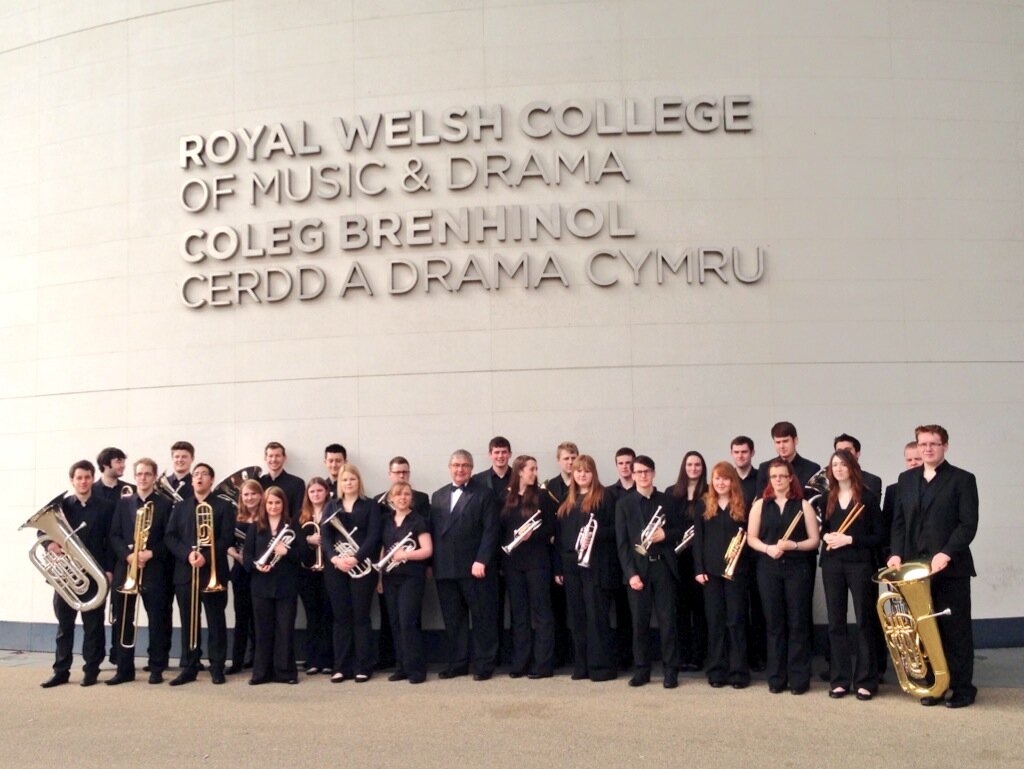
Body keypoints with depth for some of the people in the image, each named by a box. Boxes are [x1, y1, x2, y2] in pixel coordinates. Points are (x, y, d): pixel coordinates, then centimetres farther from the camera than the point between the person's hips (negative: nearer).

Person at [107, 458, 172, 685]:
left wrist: (151, 553, -16)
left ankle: (157, 669, 9)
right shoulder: (123, 503, 11)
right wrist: (128, 555, -11)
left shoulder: (164, 504, 3)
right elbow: (114, 536, 5)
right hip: (125, 568, 3)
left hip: (154, 570, -3)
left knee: (157, 620, 0)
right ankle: (124, 669, 14)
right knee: (123, 621, 5)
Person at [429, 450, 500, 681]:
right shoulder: (438, 496, 15)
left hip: (474, 567, -5)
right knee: (452, 619, 10)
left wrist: (481, 561, -17)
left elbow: (491, 530, -8)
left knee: (482, 618, 2)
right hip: (445, 569, 5)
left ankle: (484, 665, 10)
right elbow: (433, 531, 13)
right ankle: (457, 663, 19)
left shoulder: (484, 494, -1)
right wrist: (431, 564, 5)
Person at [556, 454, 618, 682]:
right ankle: (581, 665, 14)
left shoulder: (604, 496, -1)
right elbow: (560, 533, 15)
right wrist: (559, 564, 9)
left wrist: (595, 536, -22)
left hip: (596, 565, -6)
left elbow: (614, 528, -6)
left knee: (596, 615, -6)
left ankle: (602, 666, -1)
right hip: (571, 565, 6)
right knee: (577, 616, 7)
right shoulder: (567, 500, 16)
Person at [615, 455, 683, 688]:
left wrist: (665, 534, -12)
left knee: (667, 621, 1)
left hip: (664, 566, 0)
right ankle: (641, 670, 14)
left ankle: (671, 671, 9)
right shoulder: (624, 504, 5)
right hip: (637, 568, 0)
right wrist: (630, 572, -10)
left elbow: (680, 532, 10)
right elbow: (622, 542, -1)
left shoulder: (668, 501, 8)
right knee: (639, 622, 4)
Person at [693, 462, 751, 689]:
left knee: (736, 621, 0)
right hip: (711, 570, 2)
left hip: (736, 570, -1)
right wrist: (699, 569, -3)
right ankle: (717, 672, 12)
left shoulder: (742, 506, 3)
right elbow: (697, 538, 4)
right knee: (714, 621, 6)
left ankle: (739, 672, 6)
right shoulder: (704, 505, 7)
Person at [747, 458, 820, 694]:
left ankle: (799, 678, 8)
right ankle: (776, 678, 12)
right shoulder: (760, 505, 7)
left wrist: (793, 545, -16)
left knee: (798, 623, 0)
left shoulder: (803, 505, 3)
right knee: (774, 623, 5)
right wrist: (767, 548, -12)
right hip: (768, 569, 1)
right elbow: (751, 537, 6)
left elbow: (814, 540, -1)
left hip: (798, 568, -1)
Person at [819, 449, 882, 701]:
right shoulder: (828, 497, 10)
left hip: (860, 564, -4)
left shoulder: (868, 496, -3)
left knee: (864, 622, 2)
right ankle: (839, 680, 13)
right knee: (836, 622, 6)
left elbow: (879, 535, -5)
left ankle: (865, 681, 10)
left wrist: (850, 539, -16)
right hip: (832, 564, 4)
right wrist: (826, 536, -3)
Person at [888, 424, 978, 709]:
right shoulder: (906, 479, 13)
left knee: (956, 629, 2)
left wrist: (946, 553, -19)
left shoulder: (962, 479, -1)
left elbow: (968, 524, -8)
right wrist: (897, 553, -3)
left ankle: (962, 687, 12)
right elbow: (898, 522, 12)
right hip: (915, 567, 4)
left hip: (951, 567, -4)